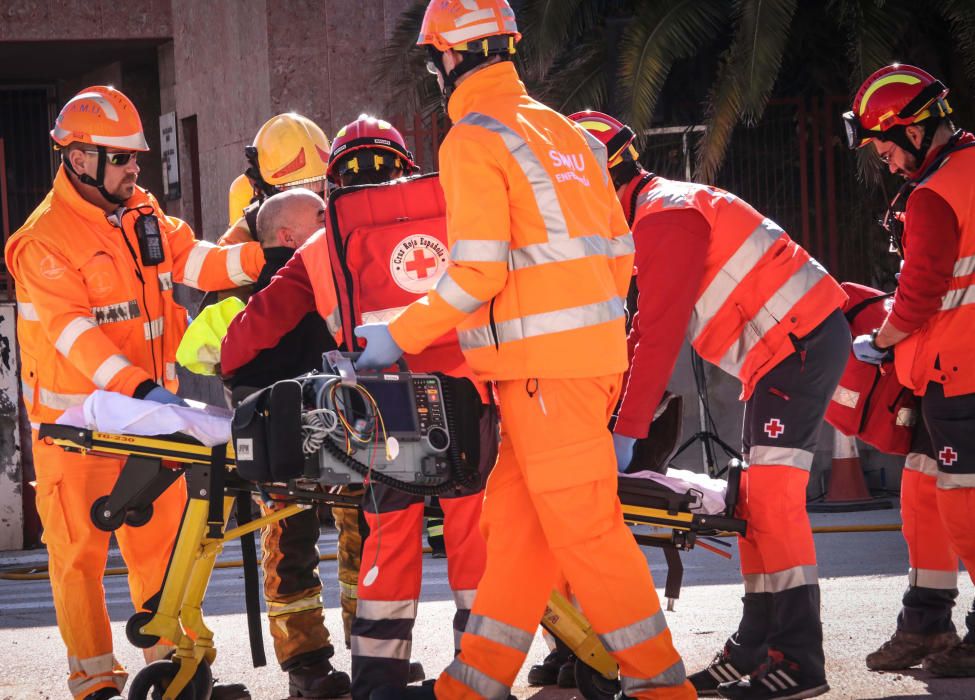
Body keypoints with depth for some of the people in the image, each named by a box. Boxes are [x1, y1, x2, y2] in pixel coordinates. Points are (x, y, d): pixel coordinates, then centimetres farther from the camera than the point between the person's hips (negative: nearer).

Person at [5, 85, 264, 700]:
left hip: (147, 405, 7)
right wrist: (138, 388, -34)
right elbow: (73, 332, -24)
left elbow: (193, 261, 2)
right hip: (76, 417, -7)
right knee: (80, 548, -1)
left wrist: (261, 255, -16)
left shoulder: (142, 214, 8)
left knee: (161, 537, 11)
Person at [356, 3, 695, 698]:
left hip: (543, 366, -9)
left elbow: (476, 270, -16)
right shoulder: (565, 132, 16)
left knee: (583, 527, -6)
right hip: (595, 351, 9)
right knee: (515, 517, 10)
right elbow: (618, 250, 17)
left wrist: (399, 336, -7)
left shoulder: (475, 140, -9)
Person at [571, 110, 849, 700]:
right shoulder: (658, 214, 19)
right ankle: (757, 649, 13)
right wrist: (619, 416, 19)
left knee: (772, 497, -15)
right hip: (791, 347, 11)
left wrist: (627, 431, -20)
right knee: (761, 500, 10)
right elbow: (646, 328, 22)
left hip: (801, 341, -11)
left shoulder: (666, 218, -15)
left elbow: (660, 333, -21)